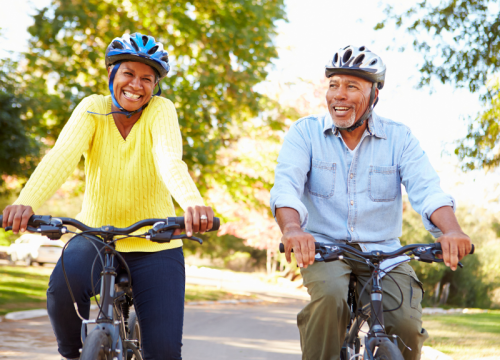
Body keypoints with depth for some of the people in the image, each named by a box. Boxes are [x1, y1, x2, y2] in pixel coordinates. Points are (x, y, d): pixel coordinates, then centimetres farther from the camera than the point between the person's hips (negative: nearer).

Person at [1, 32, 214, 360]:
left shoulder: (161, 110, -9)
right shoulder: (93, 109, -6)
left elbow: (171, 161, -28)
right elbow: (61, 156, -23)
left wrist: (193, 202, -50)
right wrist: (26, 202, -42)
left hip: (154, 244, 0)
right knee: (64, 287, -31)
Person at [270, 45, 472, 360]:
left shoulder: (399, 137, 2)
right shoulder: (305, 133, -1)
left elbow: (426, 189, -11)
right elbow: (286, 184, -16)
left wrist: (451, 230, -33)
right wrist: (292, 228, -39)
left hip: (383, 254, 1)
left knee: (407, 326, -20)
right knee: (330, 298, -33)